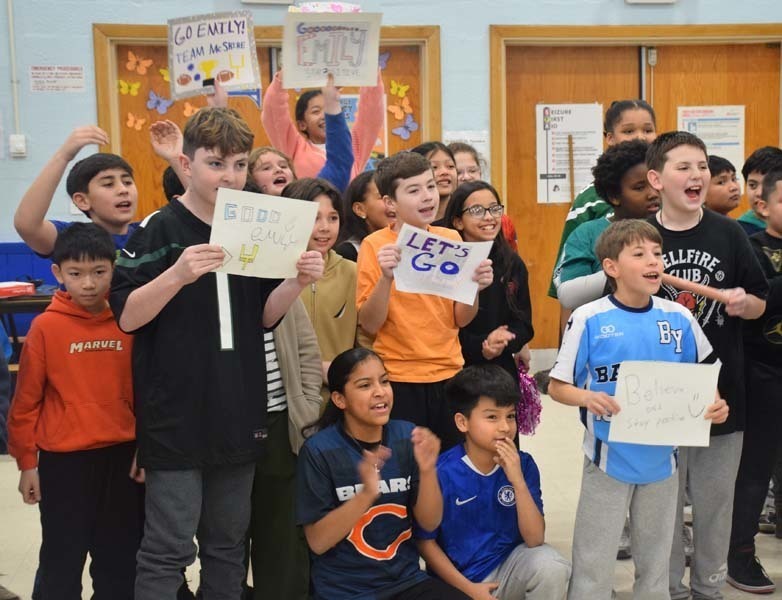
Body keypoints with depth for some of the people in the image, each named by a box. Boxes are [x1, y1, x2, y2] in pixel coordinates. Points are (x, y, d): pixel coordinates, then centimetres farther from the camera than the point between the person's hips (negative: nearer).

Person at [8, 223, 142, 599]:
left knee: (120, 557, 14)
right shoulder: (45, 326, -8)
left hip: (121, 455, 3)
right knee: (63, 556, 11)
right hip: (64, 460, -2)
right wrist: (26, 462, -1)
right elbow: (26, 400, -4)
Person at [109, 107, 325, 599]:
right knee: (168, 548, 0)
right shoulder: (159, 230, -8)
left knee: (229, 542, 15)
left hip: (238, 412, 5)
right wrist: (177, 274, -28)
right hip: (177, 415, -5)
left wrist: (298, 282, -9)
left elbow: (264, 316, 9)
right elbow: (127, 317, -12)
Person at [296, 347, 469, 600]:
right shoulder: (319, 450, -10)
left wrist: (427, 471, -18)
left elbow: (430, 522, -1)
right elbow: (317, 542, -12)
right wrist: (366, 493, -25)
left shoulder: (406, 436, -1)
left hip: (406, 580, 3)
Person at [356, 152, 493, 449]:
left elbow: (461, 319, 6)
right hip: (398, 380, -3)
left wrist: (475, 286, -12)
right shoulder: (375, 245, -7)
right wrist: (386, 277, -23)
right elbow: (369, 324, -9)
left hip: (449, 373, 3)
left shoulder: (451, 239, 3)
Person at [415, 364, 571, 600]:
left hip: (507, 567, 2)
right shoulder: (442, 472, -18)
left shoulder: (523, 464, -8)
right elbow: (425, 542, -7)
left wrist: (518, 481, -23)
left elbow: (535, 539, -14)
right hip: (457, 580, -2)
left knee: (552, 567, -22)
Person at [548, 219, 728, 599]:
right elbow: (557, 386, -6)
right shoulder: (589, 319, -11)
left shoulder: (679, 318, -1)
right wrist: (588, 398, -26)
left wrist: (715, 406, -10)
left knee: (656, 560, 19)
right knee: (593, 565, 7)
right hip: (609, 459, -3)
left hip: (661, 459, 4)